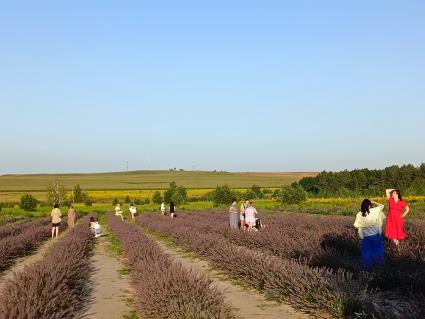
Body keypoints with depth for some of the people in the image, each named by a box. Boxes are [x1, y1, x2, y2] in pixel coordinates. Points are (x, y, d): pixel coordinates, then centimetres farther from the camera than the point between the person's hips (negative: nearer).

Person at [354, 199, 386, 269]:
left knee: (366, 251, 15)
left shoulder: (359, 215, -14)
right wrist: (373, 202, 5)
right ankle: (378, 263, 35)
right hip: (376, 234, 0)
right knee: (377, 249, 21)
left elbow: (356, 226, -5)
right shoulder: (374, 211, -17)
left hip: (365, 236, 0)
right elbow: (381, 206, -2)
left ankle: (367, 265, 24)